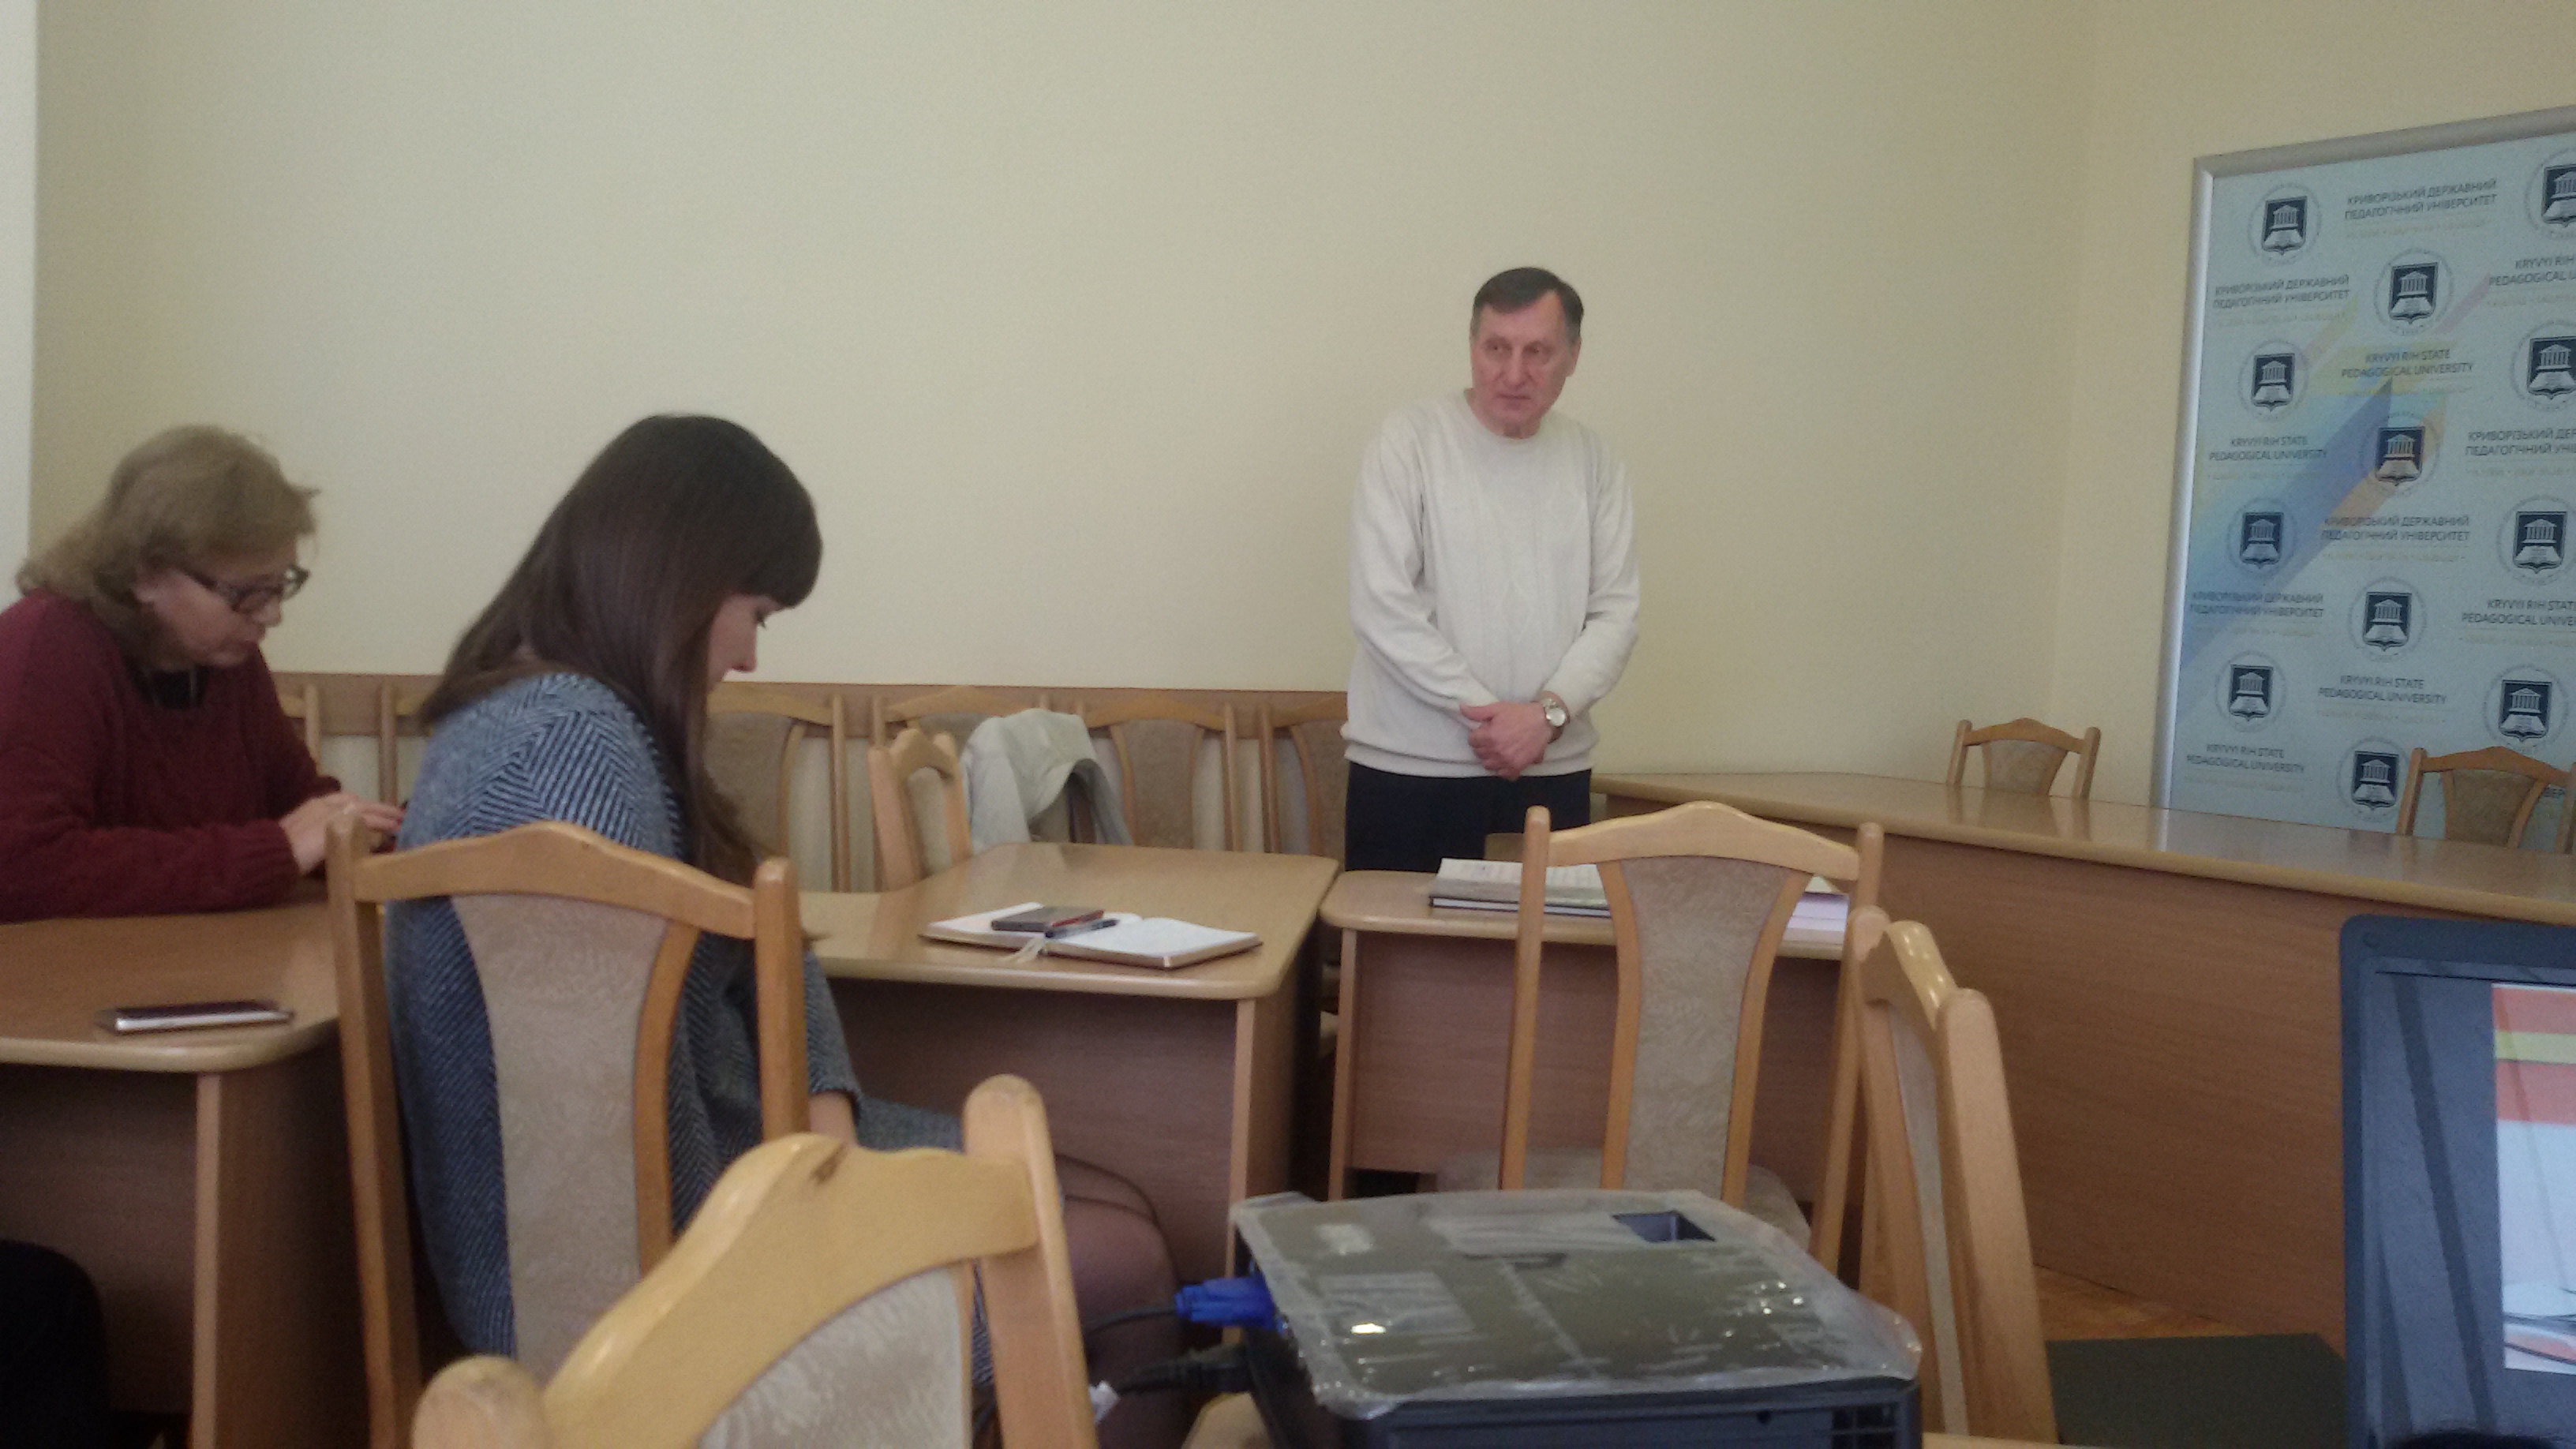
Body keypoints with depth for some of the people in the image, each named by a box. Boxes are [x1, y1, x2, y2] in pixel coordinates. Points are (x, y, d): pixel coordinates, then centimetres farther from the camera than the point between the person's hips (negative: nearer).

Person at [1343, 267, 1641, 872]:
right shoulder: (1409, 441, -5)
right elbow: (1383, 609, -11)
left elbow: (1615, 613, 4)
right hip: (1410, 771, -3)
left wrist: (1548, 713, -12)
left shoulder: (1592, 460, 7)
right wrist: (1484, 710, -13)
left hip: (1553, 770, 3)